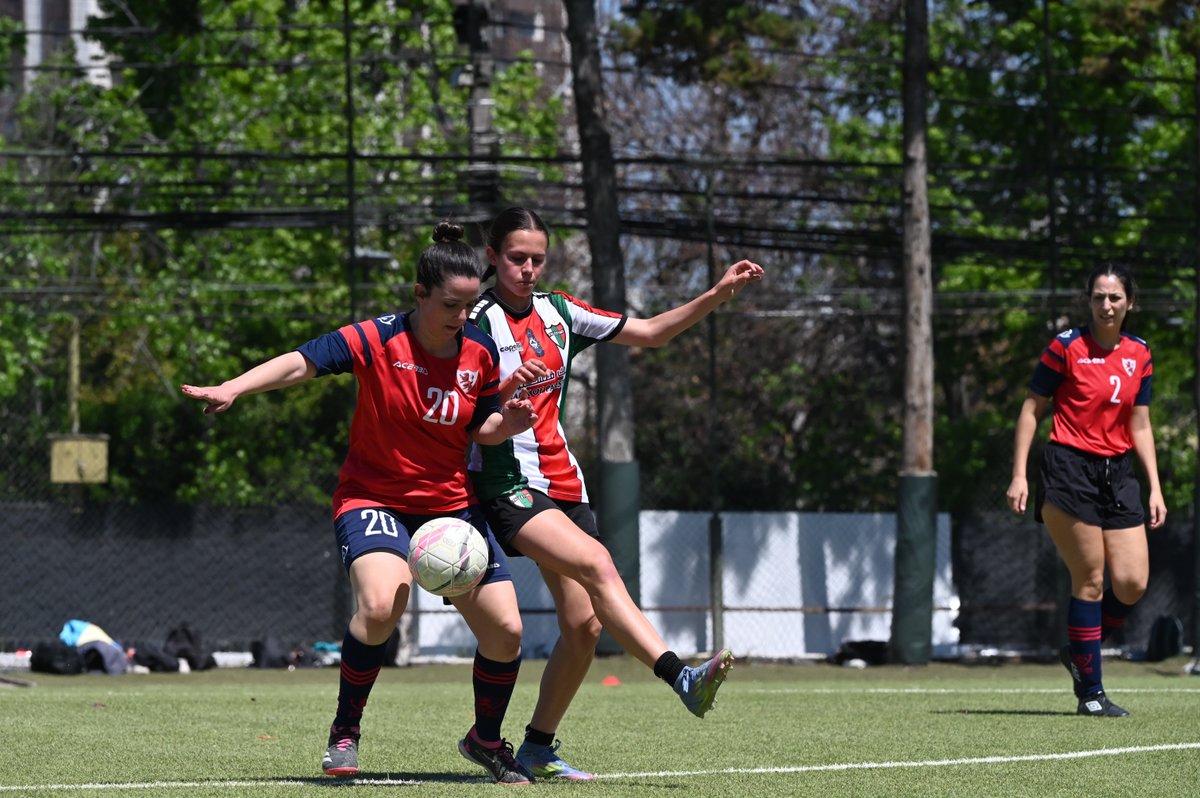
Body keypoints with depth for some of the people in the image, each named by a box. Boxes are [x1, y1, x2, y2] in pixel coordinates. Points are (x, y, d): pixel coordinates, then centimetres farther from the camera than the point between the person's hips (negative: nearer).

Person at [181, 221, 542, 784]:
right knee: (380, 604, -33)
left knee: (505, 629, -3)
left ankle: (486, 739, 25)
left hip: (450, 505, 5)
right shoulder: (379, 340, -16)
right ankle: (344, 732, -12)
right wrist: (232, 389, -35)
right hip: (373, 499, -5)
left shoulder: (479, 351, -2)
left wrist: (508, 423, -13)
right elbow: (302, 362, -22)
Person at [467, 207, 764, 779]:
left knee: (584, 624, 1)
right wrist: (505, 391, -29)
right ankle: (680, 678, -40)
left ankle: (538, 748, 13)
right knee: (597, 564, -29)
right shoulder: (477, 323, -6)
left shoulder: (558, 312, 11)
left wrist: (718, 295, 6)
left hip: (562, 483, 7)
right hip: (507, 483, -7)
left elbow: (650, 332, 16)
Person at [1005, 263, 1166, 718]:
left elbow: (1140, 426, 15)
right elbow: (1032, 409, -1)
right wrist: (1019, 475, -8)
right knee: (1090, 579, -7)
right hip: (1070, 470, -5)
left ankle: (1079, 653, 21)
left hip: (1117, 474, 5)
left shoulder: (1139, 355, 10)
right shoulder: (1067, 347, -5)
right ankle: (1090, 693, 1)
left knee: (1133, 583, -4)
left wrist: (1155, 487, 9)